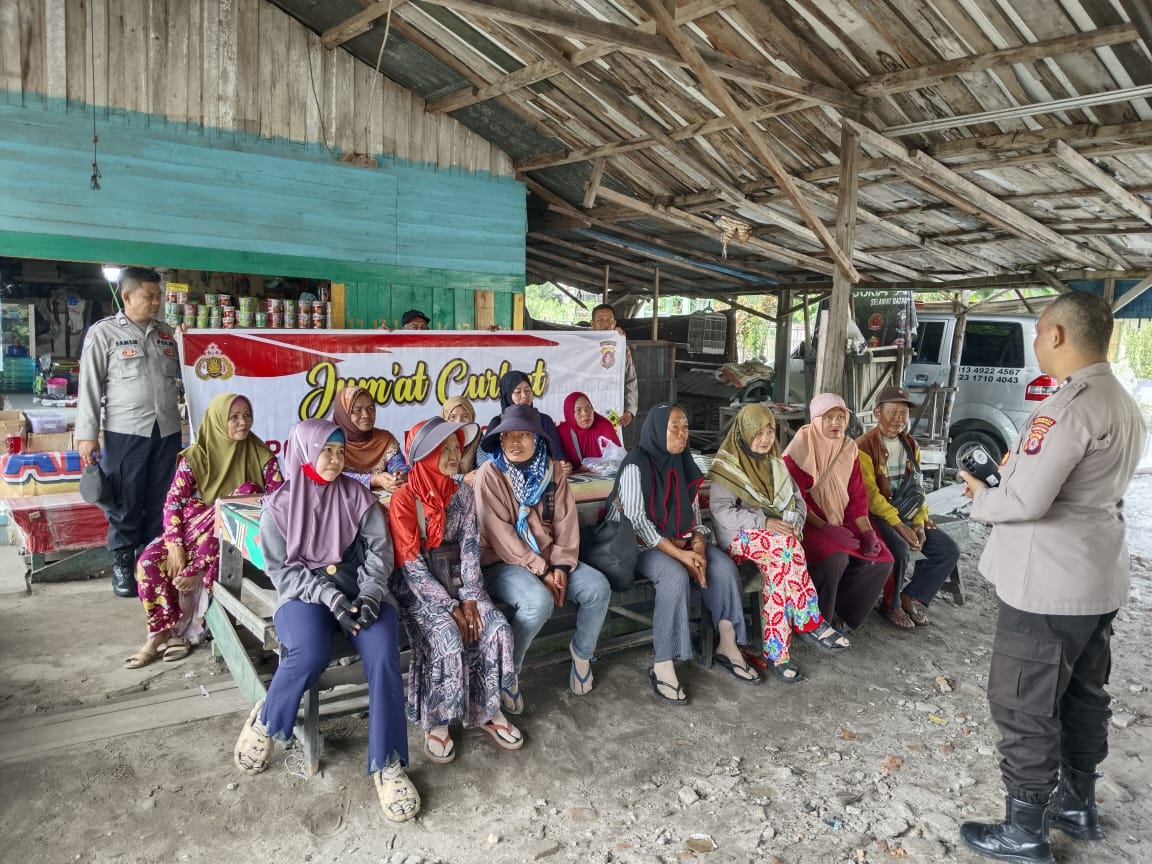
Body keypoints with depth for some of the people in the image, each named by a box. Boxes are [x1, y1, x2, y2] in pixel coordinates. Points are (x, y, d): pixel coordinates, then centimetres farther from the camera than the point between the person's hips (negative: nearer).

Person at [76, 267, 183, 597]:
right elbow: (90, 385, -2)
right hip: (125, 433, -4)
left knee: (160, 502, 9)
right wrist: (87, 434, -6)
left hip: (167, 431, 4)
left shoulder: (166, 334, 13)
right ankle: (123, 562, 17)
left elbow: (180, 379, 20)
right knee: (125, 503, 4)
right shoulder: (103, 332, -1)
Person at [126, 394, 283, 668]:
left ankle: (194, 572, -20)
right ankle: (163, 632, -7)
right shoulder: (195, 457, -3)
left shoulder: (261, 455, -3)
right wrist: (175, 546, -17)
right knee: (150, 560, -22)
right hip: (196, 529, 1)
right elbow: (173, 503, -5)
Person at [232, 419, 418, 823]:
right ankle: (265, 722, -2)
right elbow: (281, 570, -2)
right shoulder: (279, 505, 3)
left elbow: (379, 549, 4)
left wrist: (369, 595, -14)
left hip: (361, 591, 2)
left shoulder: (358, 496, 8)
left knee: (384, 656, -28)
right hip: (305, 594, -1)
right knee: (310, 654, -34)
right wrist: (331, 598, -16)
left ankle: (387, 764, -18)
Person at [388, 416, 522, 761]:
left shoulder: (463, 493, 2)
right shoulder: (404, 499, -14)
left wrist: (469, 598, -14)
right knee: (449, 639, -29)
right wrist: (450, 607, -19)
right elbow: (411, 565, -16)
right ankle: (436, 721, -6)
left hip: (456, 579, 5)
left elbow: (470, 548, -1)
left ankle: (487, 711, 0)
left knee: (497, 629, -18)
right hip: (418, 587, -4)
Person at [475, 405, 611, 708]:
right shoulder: (490, 473, -12)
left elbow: (566, 520, 1)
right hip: (503, 562, -5)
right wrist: (541, 571, -20)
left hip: (548, 557, 6)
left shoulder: (550, 470, 3)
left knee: (598, 587, -14)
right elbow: (499, 532, -17)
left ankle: (581, 653, 12)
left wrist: (561, 565, -13)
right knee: (539, 601, -34)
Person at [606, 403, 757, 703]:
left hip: (681, 540, 7)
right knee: (675, 575, -34)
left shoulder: (683, 463, 7)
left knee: (724, 567, -16)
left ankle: (728, 646, -2)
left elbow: (694, 511, 9)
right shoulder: (636, 464, -15)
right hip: (640, 544, -7)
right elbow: (636, 520, -21)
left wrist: (698, 545, -12)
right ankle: (662, 667, -26)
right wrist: (679, 554, -24)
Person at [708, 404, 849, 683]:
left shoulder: (777, 465, 16)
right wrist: (763, 522, -22)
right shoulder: (728, 467, -2)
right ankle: (811, 622, -26)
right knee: (786, 545, -34)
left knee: (778, 569, -31)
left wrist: (794, 524, -10)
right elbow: (720, 511, -13)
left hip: (776, 538, 4)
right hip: (740, 537, -4)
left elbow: (798, 501, 13)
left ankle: (776, 652, -26)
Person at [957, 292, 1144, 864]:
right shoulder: (1126, 407, 10)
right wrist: (1015, 471, 4)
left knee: (1024, 708, 3)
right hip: (1100, 581, 10)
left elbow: (1024, 500, -27)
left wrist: (981, 497, -8)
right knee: (1083, 696, 22)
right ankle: (1077, 806, 38)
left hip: (1048, 587, -10)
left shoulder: (1068, 406, -22)